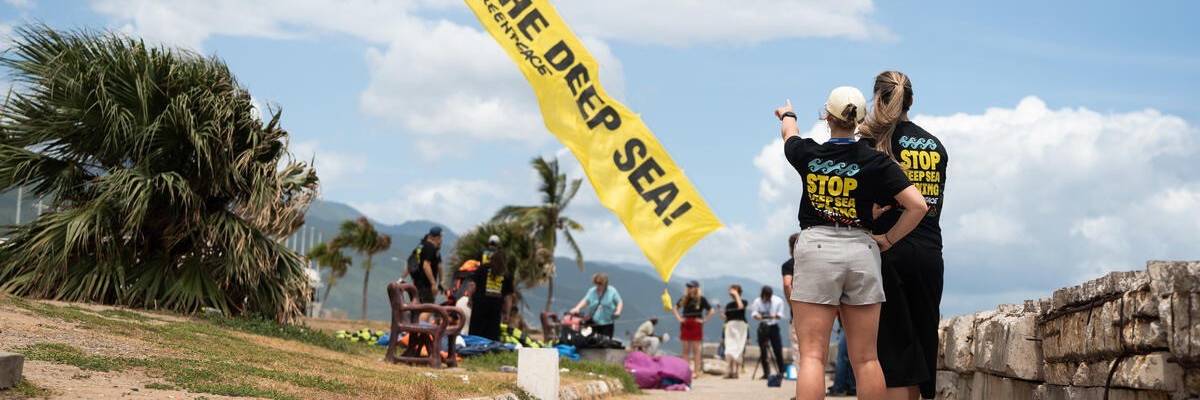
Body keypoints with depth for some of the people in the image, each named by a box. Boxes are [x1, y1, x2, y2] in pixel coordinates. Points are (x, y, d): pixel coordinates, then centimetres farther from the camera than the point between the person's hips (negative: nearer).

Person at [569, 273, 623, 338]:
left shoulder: (612, 291, 1)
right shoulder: (592, 291, 7)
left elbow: (620, 302, 3)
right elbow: (585, 301, -1)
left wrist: (618, 312, -16)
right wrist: (577, 308, -18)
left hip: (607, 323, -2)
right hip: (594, 323, 2)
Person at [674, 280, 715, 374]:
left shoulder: (701, 299, -3)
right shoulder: (684, 299, 10)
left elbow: (711, 311, -4)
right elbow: (675, 308, 22)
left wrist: (704, 320, -7)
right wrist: (678, 318, 9)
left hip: (696, 325, -4)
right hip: (685, 325, 4)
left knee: (696, 349, -3)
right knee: (686, 350, 5)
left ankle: (696, 371, -1)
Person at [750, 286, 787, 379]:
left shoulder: (778, 301, -3)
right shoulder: (757, 301, -3)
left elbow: (780, 314, -2)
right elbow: (753, 313, -7)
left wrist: (775, 316, -23)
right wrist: (757, 316, -30)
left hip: (774, 327, 0)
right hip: (763, 327, 1)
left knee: (778, 350, -4)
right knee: (763, 351, 1)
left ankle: (782, 372, 3)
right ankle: (766, 373, 8)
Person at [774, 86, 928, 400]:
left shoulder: (808, 154, 1)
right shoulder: (875, 161, -1)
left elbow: (789, 133, 26)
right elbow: (918, 205, -7)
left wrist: (787, 115, 49)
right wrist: (888, 239, 6)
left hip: (816, 248, -1)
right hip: (861, 252, 1)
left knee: (812, 355, -5)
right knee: (865, 358, 7)